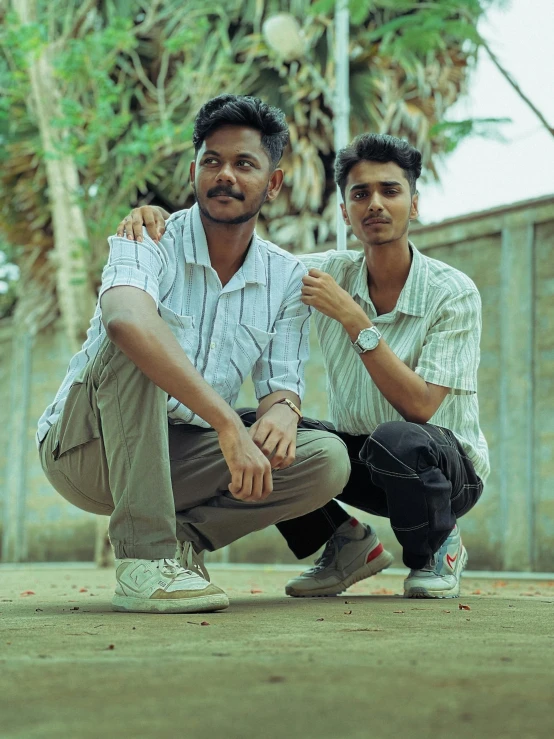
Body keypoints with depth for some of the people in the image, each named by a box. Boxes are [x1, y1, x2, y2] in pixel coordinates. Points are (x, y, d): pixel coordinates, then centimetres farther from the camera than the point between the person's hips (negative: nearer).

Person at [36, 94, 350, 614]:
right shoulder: (151, 242, -15)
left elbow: (283, 383, 2)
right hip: (87, 447, -4)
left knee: (327, 460, -16)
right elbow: (125, 317, -38)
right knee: (136, 342, -35)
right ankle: (145, 558, -33)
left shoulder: (287, 278, 2)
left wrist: (282, 410, -26)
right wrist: (228, 422, -47)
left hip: (174, 459, 4)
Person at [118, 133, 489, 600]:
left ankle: (437, 549, -4)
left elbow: (420, 406, -26)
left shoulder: (454, 293, -17)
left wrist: (352, 317, -29)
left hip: (450, 467, -4)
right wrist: (159, 217, -23)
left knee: (398, 440, -38)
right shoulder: (332, 271, -5)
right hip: (358, 457, 4)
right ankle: (347, 544, 5)